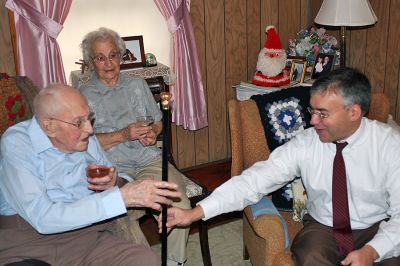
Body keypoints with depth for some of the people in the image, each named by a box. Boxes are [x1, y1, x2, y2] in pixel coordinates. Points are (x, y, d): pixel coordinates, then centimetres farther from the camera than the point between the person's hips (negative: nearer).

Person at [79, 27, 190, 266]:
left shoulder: (137, 84, 20)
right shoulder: (84, 96, 8)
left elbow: (158, 120, 24)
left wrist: (153, 133, 0)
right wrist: (123, 134, -12)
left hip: (150, 159, 3)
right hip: (113, 168, -2)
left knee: (180, 206, -25)